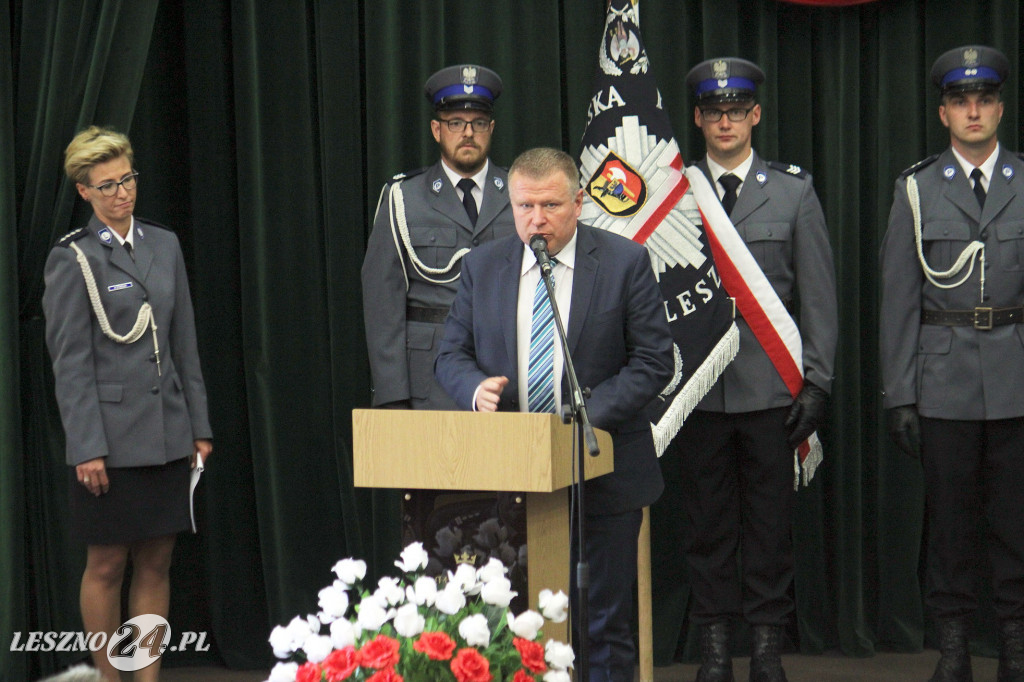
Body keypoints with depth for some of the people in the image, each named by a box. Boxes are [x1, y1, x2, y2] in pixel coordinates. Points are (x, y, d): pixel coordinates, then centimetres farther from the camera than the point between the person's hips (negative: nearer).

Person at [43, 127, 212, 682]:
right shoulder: (72, 259, -5)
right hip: (111, 438, -5)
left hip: (167, 434, 5)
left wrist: (199, 425, 11)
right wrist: (87, 447, -14)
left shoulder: (164, 246, 11)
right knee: (106, 564, 3)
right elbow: (70, 363, -8)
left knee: (156, 563, 7)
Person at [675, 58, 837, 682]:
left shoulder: (794, 191, 6)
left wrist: (816, 382, -1)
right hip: (698, 387, 0)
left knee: (770, 518, 4)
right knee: (707, 520, 5)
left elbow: (818, 296, 5)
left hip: (771, 384, 0)